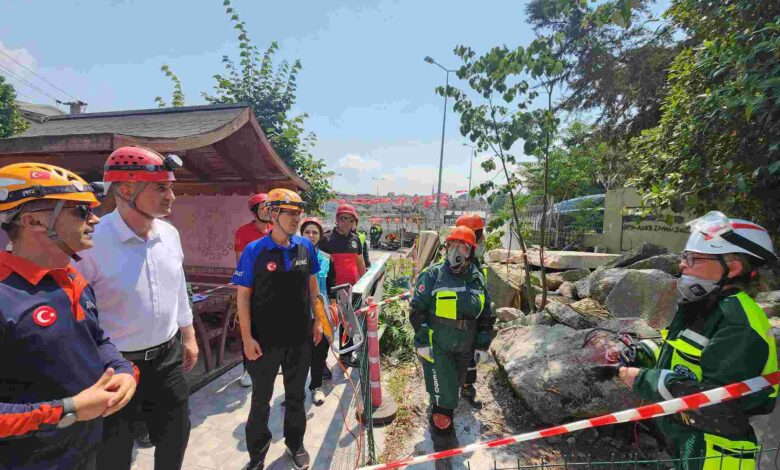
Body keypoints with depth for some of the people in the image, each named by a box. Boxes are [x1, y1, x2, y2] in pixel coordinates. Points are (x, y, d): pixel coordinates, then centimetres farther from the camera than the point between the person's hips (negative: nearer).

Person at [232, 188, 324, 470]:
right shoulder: (254, 251, -13)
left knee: (296, 395, 20)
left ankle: (295, 444, 44)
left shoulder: (305, 246, -4)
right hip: (265, 340, -3)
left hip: (300, 337, 3)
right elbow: (243, 295, -10)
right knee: (261, 399, 17)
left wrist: (317, 320, 6)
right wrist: (247, 337, -11)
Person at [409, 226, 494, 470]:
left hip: (464, 349, 5)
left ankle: (441, 424, 48)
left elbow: (486, 314, 11)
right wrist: (422, 341, -14)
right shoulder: (432, 275, -12)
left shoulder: (477, 279, 2)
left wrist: (483, 344, 9)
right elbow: (417, 310, -11)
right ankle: (443, 449, 18)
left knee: (452, 392, 21)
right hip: (436, 347, -5)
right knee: (444, 397, -4)